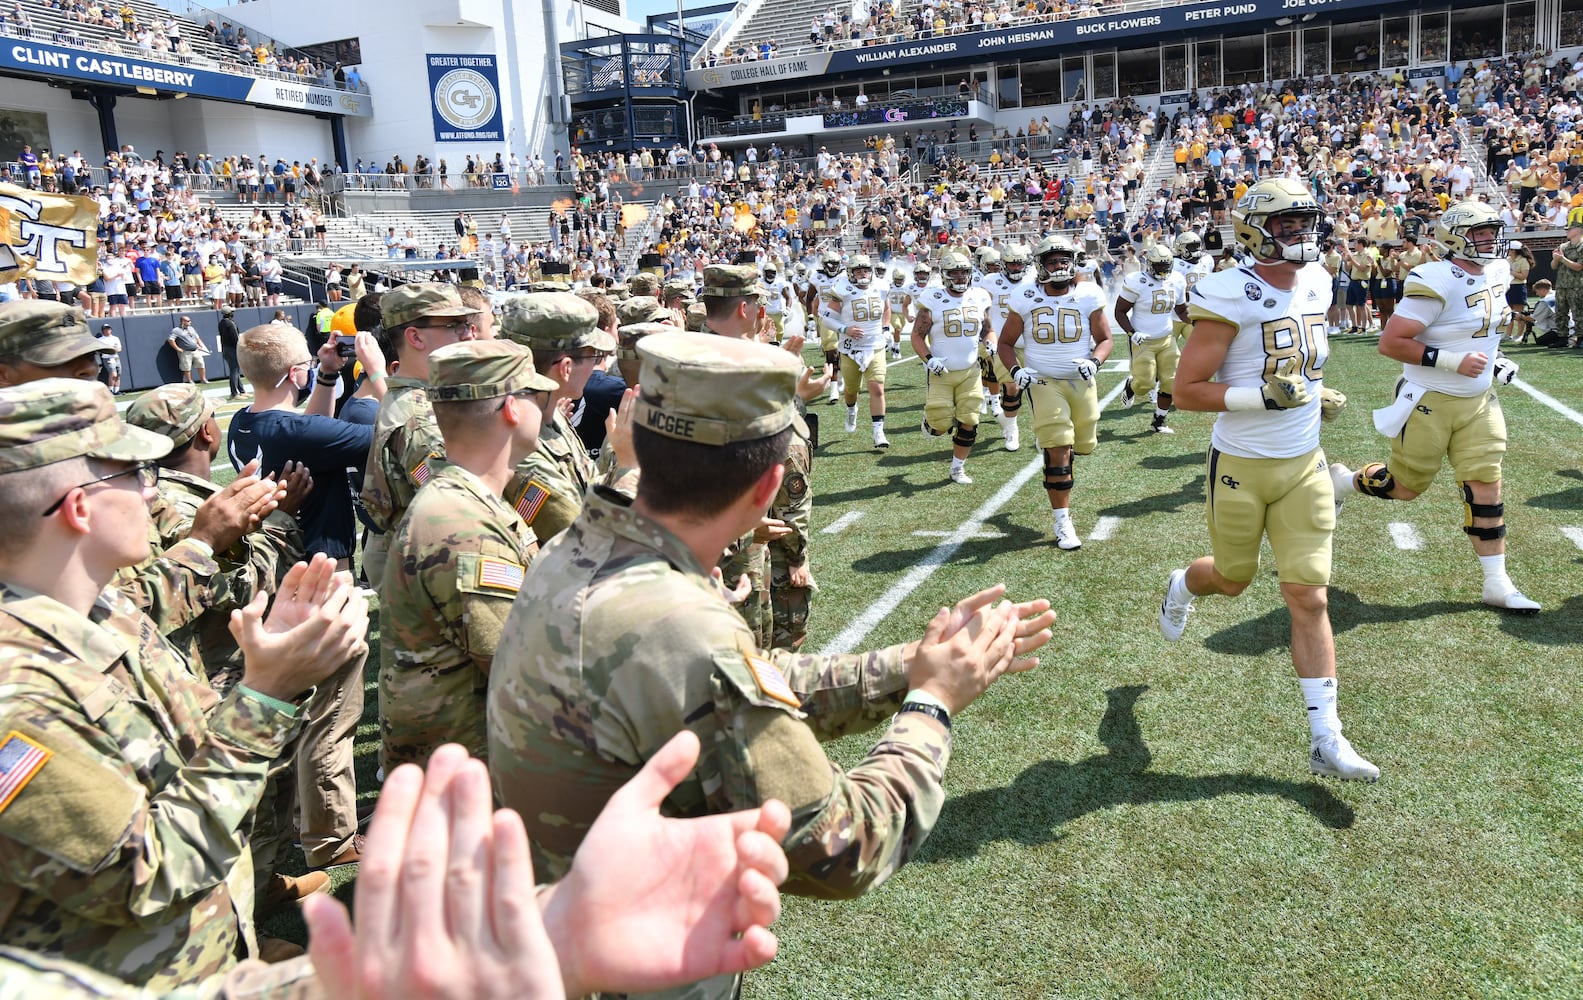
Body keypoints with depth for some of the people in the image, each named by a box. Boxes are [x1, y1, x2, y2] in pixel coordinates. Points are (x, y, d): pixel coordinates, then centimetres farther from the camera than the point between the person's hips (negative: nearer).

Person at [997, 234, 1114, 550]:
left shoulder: (1088, 297, -5)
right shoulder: (1026, 301, -6)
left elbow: (1104, 339, 3)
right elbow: (1005, 343, 3)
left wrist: (1095, 362, -18)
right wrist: (1016, 370, -15)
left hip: (1081, 382, 3)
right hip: (1044, 382, -2)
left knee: (1083, 446, 11)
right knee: (1059, 452, -10)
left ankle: (1047, 436, 47)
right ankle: (1063, 522, 0)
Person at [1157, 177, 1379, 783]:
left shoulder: (1316, 283, 4)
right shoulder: (1231, 297, -17)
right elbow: (1186, 390, -18)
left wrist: (1312, 391, 11)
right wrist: (1263, 396, -26)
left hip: (1304, 464, 5)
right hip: (1242, 466, -5)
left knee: (1309, 598, 1)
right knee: (1234, 580, 16)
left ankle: (1325, 740, 7)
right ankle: (1182, 586, 54)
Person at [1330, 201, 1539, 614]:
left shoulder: (1495, 273, 6)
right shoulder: (1436, 283, -21)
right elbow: (1390, 343, -24)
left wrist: (1495, 359, 10)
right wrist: (1453, 361, -26)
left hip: (1479, 402, 7)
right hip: (1429, 402, -7)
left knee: (1486, 487, 3)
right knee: (1405, 486, 7)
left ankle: (1497, 584, 10)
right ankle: (1341, 481, 37)